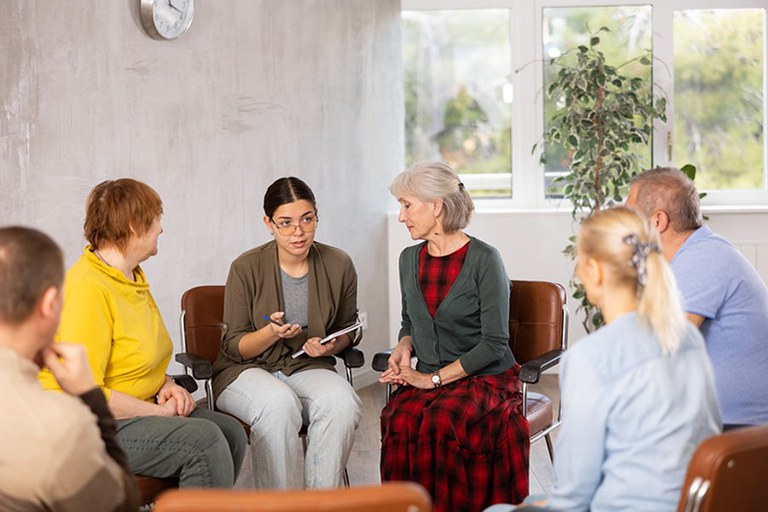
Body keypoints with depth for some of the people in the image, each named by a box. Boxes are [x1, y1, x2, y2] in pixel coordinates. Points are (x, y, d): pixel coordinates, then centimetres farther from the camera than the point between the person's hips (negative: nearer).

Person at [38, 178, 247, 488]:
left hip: (137, 409, 10)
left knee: (231, 432, -8)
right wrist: (159, 412, -17)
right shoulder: (88, 287, -20)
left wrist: (166, 385, 5)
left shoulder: (132, 276, 12)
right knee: (203, 439, -25)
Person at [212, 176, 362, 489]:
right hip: (247, 371, -2)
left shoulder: (339, 265, 0)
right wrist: (272, 332, -23)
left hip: (308, 369, 3)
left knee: (341, 401, -31)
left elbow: (349, 329, 16)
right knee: (279, 404, -37)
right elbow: (234, 347, -3)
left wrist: (330, 346, -8)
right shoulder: (246, 268, -8)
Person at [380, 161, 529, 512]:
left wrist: (434, 378, -15)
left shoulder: (483, 259, -10)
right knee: (399, 420, -28)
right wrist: (404, 348, 3)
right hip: (425, 379, 5)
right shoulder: (410, 258, 10)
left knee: (439, 422, -34)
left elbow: (494, 343, -12)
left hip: (484, 379, -4)